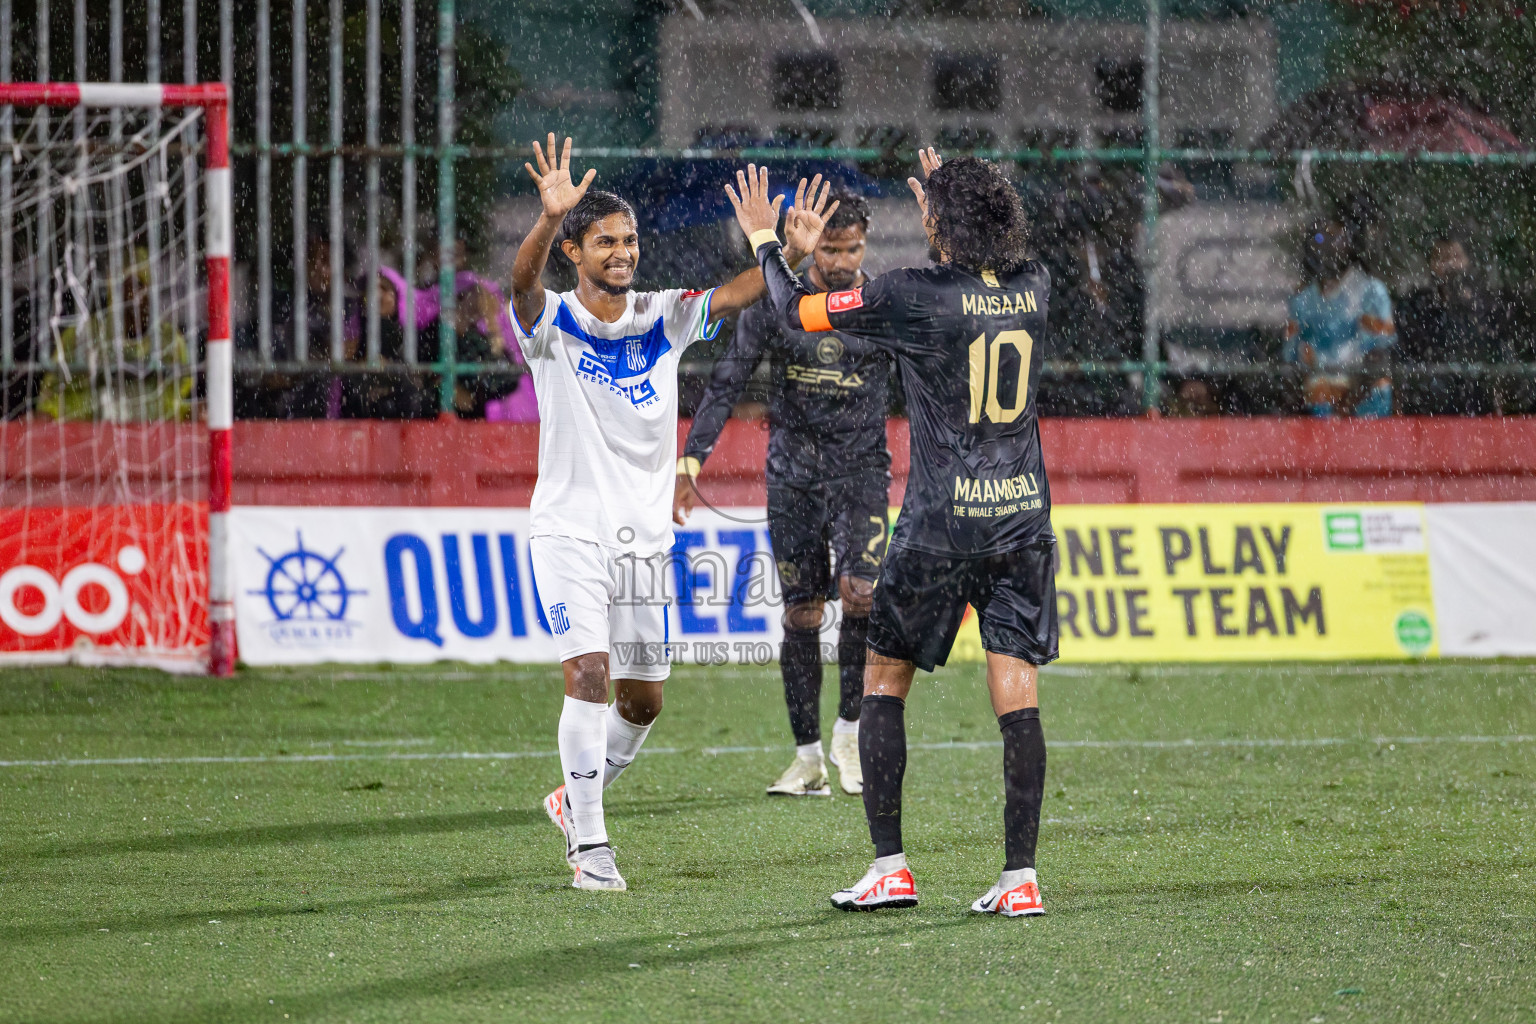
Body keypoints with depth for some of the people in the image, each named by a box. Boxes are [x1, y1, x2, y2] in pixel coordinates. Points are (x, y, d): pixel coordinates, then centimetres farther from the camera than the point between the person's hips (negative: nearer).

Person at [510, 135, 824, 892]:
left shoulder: (663, 322, 4)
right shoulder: (552, 325, -7)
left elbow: (732, 296, -10)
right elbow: (523, 281, -28)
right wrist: (548, 220, -48)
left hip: (643, 538, 4)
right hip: (569, 530, -4)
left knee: (642, 699, 9)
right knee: (588, 674, -19)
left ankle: (575, 798, 35)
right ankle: (589, 845, -13)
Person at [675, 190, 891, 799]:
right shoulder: (774, 303, 0)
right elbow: (727, 384, 1)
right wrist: (690, 461, -3)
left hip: (861, 469, -1)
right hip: (793, 473, 1)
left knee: (860, 593, -21)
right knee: (801, 614, 2)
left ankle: (850, 727, -3)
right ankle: (808, 758, 9)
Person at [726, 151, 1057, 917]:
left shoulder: (916, 297, -12)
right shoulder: (1032, 287, 2)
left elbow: (795, 309, -2)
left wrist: (765, 240, 16)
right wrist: (950, 209, 42)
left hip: (940, 524, -4)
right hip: (1023, 515, 4)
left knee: (883, 681, 10)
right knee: (1016, 694, 1)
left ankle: (889, 867, 6)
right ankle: (1020, 876, -4)